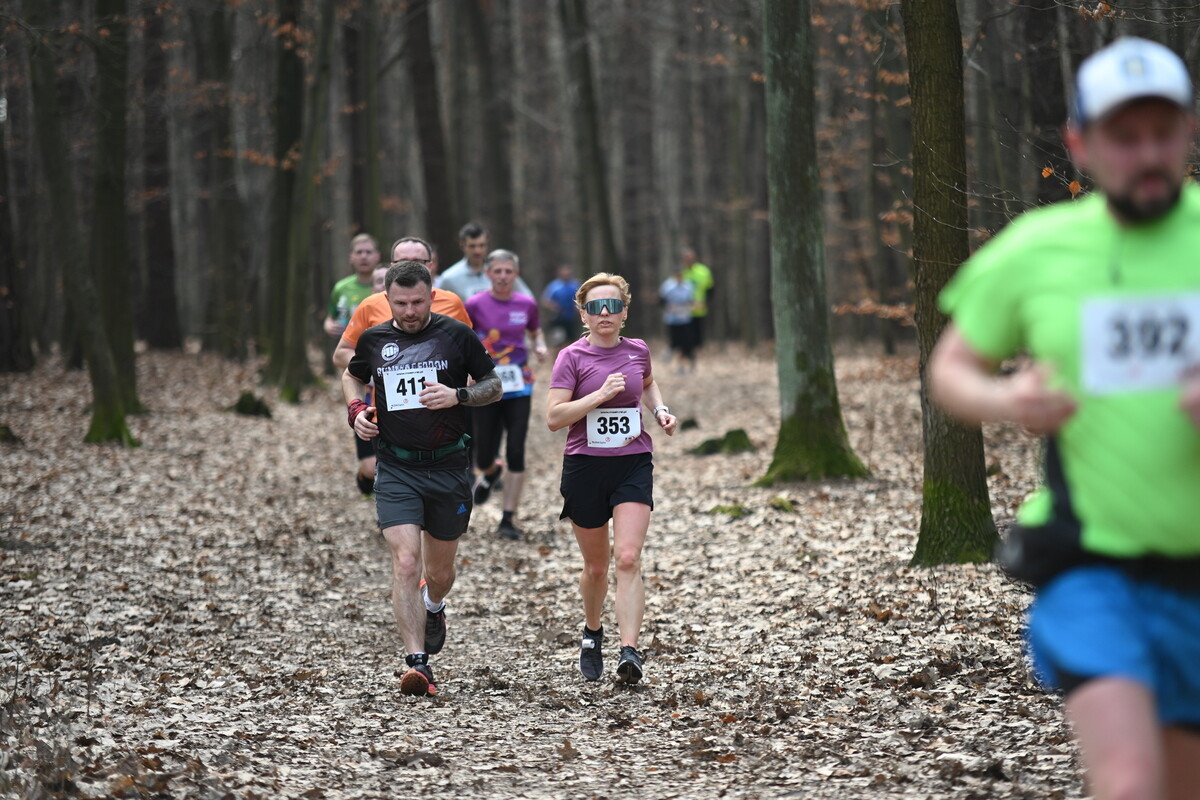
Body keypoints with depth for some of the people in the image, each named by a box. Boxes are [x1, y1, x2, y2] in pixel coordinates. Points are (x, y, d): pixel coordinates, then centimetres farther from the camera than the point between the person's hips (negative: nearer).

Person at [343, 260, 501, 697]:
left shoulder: (457, 335, -2)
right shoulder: (374, 340, 4)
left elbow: (493, 385, 6)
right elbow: (351, 375, 24)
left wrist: (458, 395, -13)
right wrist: (355, 410, 4)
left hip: (448, 467, 0)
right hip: (396, 469, 0)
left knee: (440, 568, 13)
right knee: (406, 562, -16)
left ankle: (434, 606, 50)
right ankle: (417, 662, -17)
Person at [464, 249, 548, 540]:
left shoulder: (526, 305, 0)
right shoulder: (475, 305, -6)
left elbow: (536, 332, 17)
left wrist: (540, 347, -4)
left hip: (518, 387, 1)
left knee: (516, 452, -6)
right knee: (484, 457, 3)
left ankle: (509, 519, 3)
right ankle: (490, 472, 44)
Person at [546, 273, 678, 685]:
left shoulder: (638, 351, 5)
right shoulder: (572, 357, -6)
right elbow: (553, 417, -14)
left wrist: (659, 409, 9)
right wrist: (601, 394, -22)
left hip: (633, 464, 1)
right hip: (585, 466, -1)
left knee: (628, 559, -15)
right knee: (596, 566, 11)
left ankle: (630, 652, -21)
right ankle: (592, 633, 39)